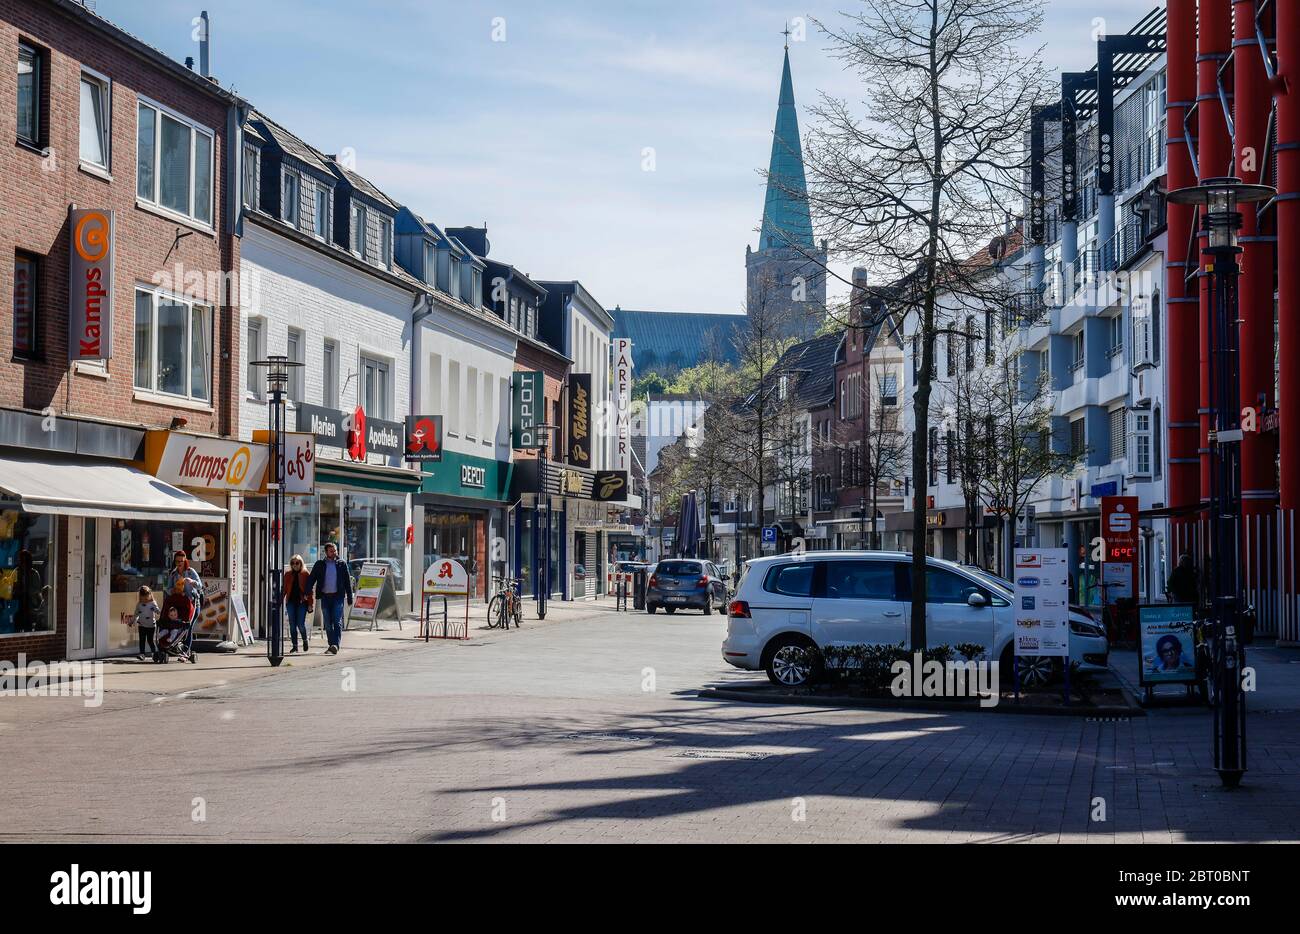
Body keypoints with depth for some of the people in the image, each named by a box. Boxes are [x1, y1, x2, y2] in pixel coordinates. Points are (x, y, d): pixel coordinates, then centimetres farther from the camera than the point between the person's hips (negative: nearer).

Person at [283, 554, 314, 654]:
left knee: (301, 624, -8)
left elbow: (309, 590, 1)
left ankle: (305, 640, 19)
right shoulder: (288, 574, 10)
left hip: (302, 602, -3)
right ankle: (295, 646, 9)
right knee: (292, 625, 2)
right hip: (291, 602, 3)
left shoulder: (305, 574, 2)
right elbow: (284, 589, 12)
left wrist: (310, 604, -4)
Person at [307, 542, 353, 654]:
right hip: (325, 597, 2)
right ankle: (332, 645, 14)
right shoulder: (319, 565, 8)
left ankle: (336, 645, -21)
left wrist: (349, 598, 5)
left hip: (338, 596, -2)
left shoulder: (342, 564, 6)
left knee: (337, 622, -13)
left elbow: (347, 581, 9)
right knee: (328, 623, 6)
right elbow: (311, 579, 5)